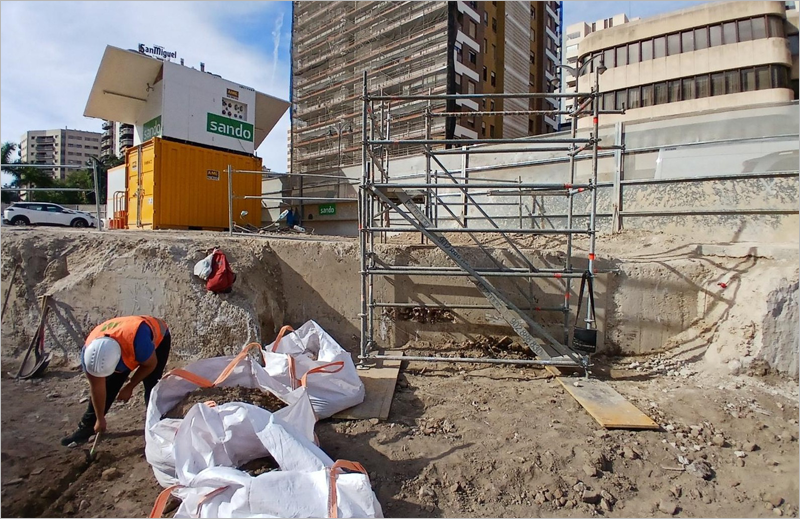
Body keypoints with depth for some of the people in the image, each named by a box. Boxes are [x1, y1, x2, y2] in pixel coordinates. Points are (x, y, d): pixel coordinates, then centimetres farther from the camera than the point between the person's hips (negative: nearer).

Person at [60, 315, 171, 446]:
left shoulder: (137, 338, -47)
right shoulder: (89, 351, -28)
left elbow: (150, 364, -24)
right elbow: (97, 387, -13)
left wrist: (129, 387, -14)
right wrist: (100, 418, -2)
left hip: (158, 338, -4)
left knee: (151, 387, -15)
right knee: (108, 386, 0)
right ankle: (87, 427, 21)